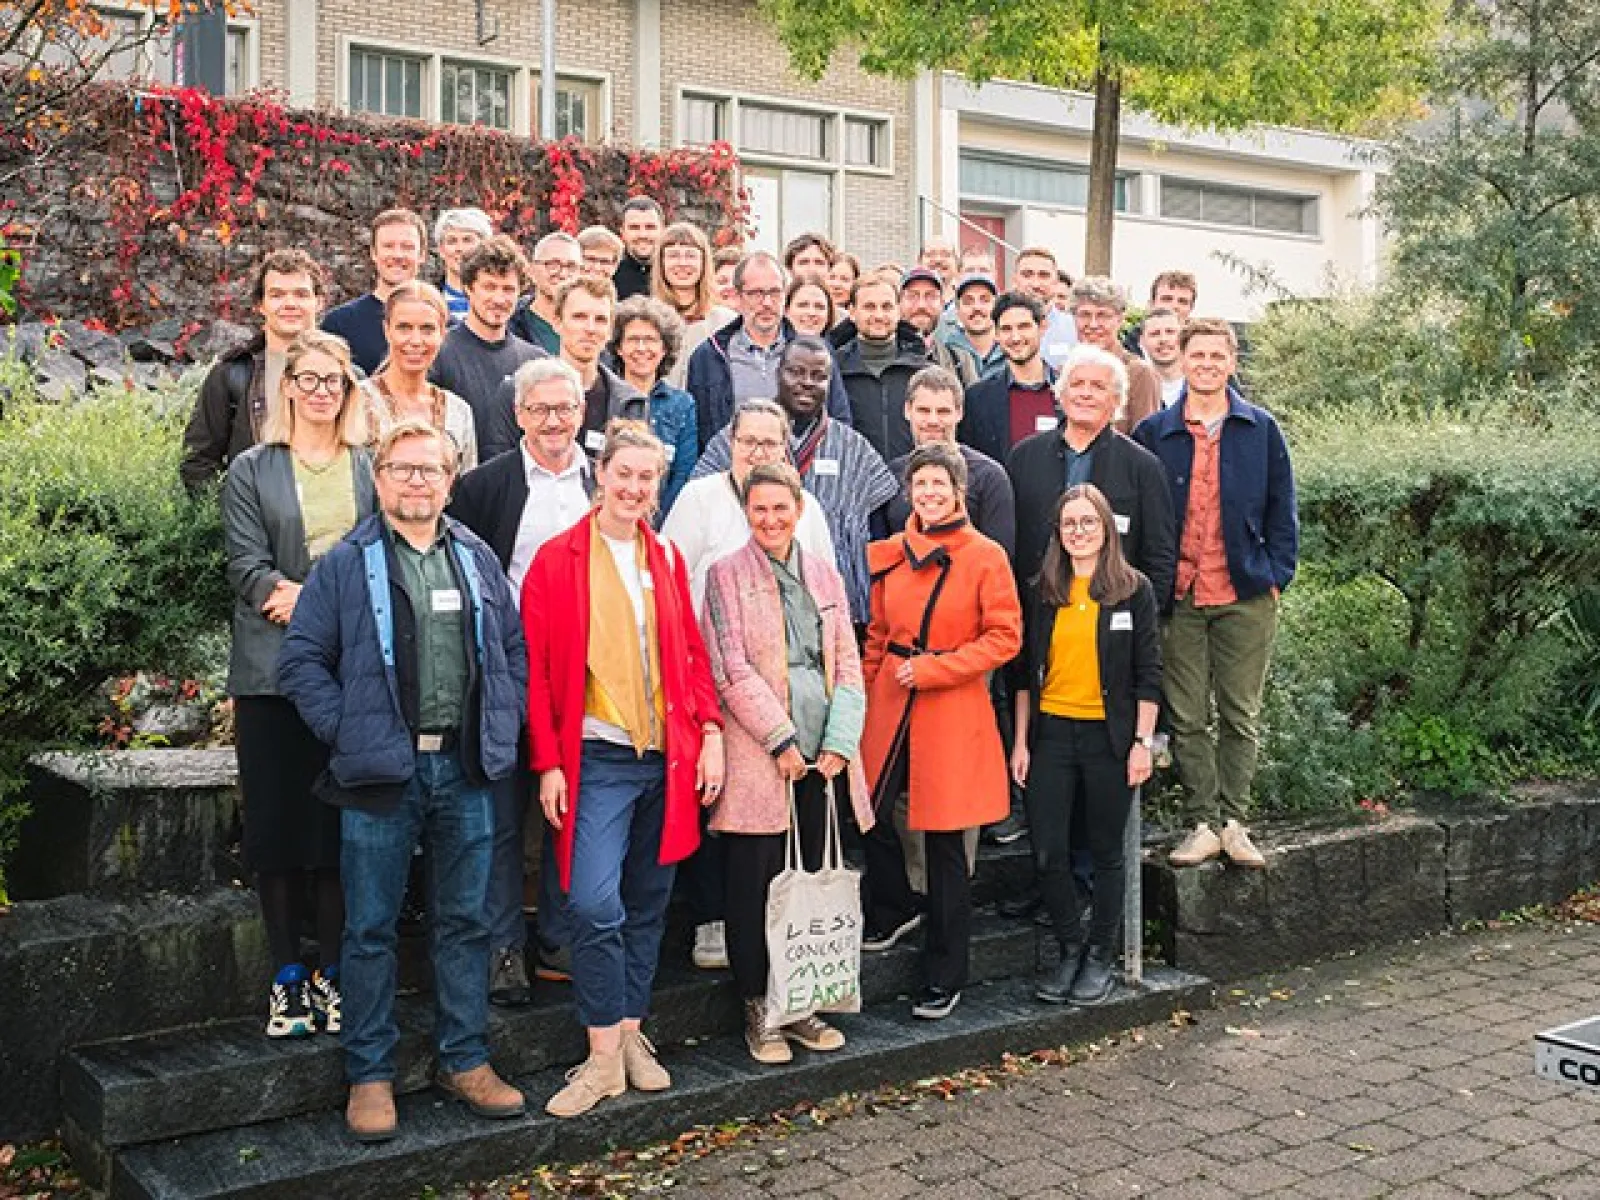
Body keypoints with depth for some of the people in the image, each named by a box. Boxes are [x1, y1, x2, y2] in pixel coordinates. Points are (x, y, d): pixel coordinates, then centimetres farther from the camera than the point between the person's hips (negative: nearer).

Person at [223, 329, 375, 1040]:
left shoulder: (370, 470, 12)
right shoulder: (251, 472, 8)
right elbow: (248, 567, -2)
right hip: (273, 669, -1)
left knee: (342, 824, 3)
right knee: (277, 821, 3)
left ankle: (333, 974, 13)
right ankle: (287, 977, 13)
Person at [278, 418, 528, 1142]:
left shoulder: (478, 561, 11)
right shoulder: (345, 565, 0)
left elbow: (515, 649, 17)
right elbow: (301, 660, -1)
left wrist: (504, 726, 6)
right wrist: (346, 731, -9)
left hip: (466, 768, 3)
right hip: (380, 773, -3)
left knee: (465, 921, 10)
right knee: (371, 930, 4)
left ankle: (464, 1060, 22)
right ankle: (370, 1075, 15)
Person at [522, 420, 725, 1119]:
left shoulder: (666, 559, 11)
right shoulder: (558, 559, -1)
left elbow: (692, 655, 13)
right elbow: (537, 668, -3)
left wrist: (710, 734, 2)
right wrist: (547, 764, -8)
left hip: (667, 756, 4)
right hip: (596, 758, -4)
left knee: (648, 905, 11)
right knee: (595, 905, -11)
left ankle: (631, 1035, 24)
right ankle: (604, 1056, 1)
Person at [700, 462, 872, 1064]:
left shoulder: (824, 575, 12)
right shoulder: (727, 574, -1)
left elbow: (847, 665, 10)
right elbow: (732, 670, -8)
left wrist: (839, 743, -2)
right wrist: (782, 740, -12)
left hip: (819, 759, 4)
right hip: (759, 757, -4)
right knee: (755, 886, 1)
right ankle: (758, 1008, 14)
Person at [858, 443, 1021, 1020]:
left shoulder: (986, 557, -5)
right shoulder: (889, 553, 8)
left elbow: (1005, 637, -7)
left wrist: (933, 668, -14)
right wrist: (864, 691, 5)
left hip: (954, 709, -4)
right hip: (889, 705, 4)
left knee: (944, 839, 2)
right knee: (871, 812, 4)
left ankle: (944, 976, 14)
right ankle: (894, 910, 35)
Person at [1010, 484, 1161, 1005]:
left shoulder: (1134, 590, 0)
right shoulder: (1040, 592, 7)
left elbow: (1148, 675, 0)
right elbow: (1024, 672, 9)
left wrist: (1142, 742, -6)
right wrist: (1020, 741, 4)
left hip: (1110, 736, -2)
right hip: (1051, 732, 2)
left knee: (1106, 852, 7)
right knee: (1047, 853, 0)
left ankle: (1100, 956, 22)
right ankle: (1070, 948, 19)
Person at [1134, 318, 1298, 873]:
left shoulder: (1260, 429, 6)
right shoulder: (1154, 433, 6)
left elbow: (1282, 510, 8)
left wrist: (1276, 576, -1)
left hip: (1246, 597, 0)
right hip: (1178, 598, 0)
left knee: (1240, 716, 5)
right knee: (1186, 719, 2)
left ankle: (1234, 822, 14)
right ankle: (1203, 824, 10)